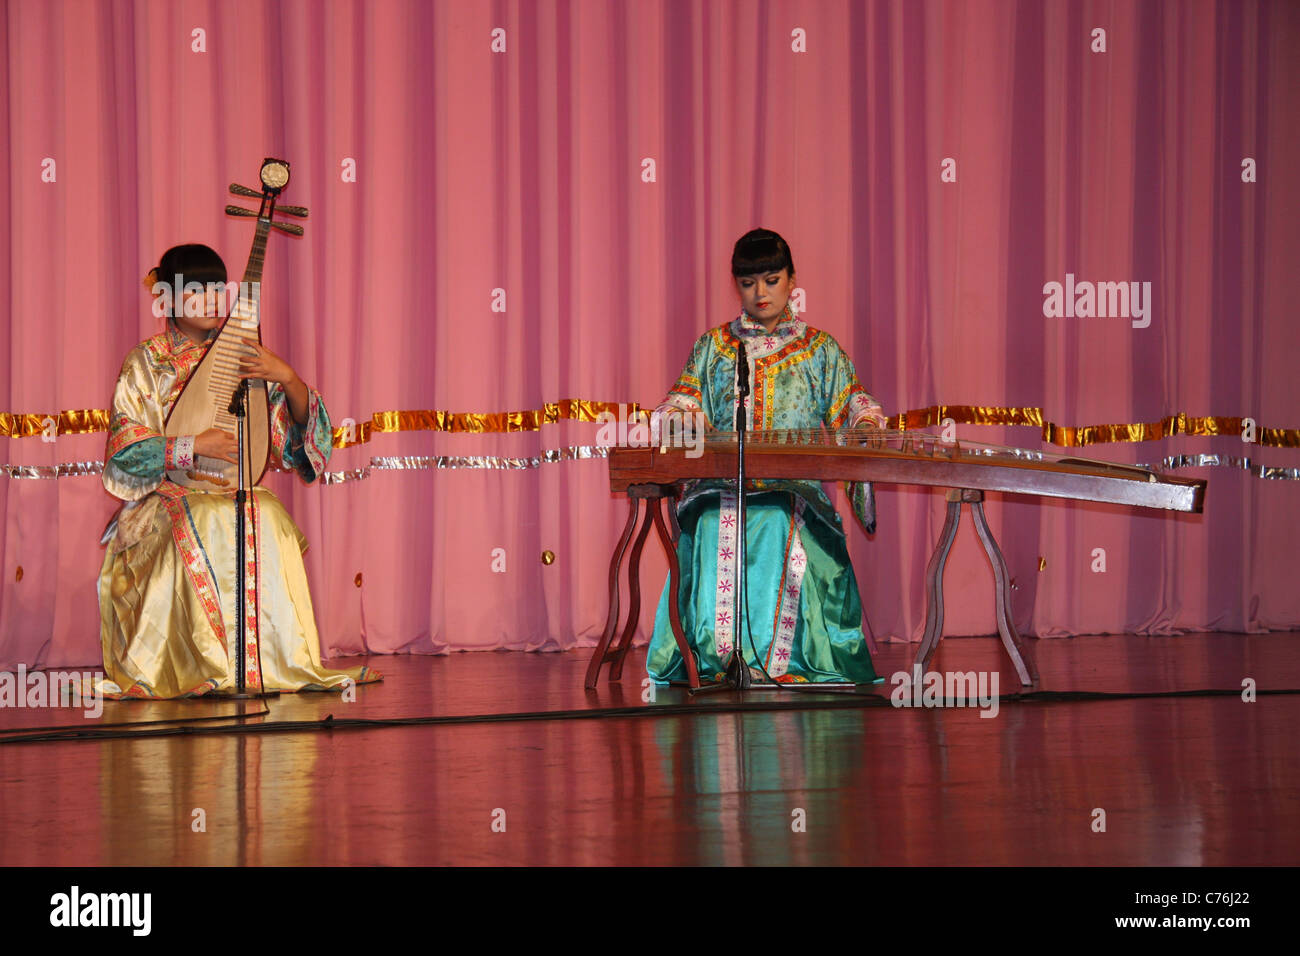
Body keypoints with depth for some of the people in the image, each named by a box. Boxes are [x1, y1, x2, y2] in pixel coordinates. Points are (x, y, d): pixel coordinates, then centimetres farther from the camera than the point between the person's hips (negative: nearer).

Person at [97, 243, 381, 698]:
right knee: (202, 525, -36)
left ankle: (282, 662, -26)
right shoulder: (144, 364, 4)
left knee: (270, 520, -30)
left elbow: (300, 423, 9)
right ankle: (208, 665, -33)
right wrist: (192, 446, -17)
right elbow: (125, 455, -4)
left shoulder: (238, 358, 13)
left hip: (235, 496, 3)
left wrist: (287, 378, -11)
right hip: (167, 498, -3)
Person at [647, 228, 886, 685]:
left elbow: (849, 401, 15)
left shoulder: (819, 348, 19)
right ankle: (720, 651, -33)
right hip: (721, 481, 1)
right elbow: (685, 400, 16)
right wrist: (678, 417, -8)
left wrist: (867, 418, -9)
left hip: (796, 482, -1)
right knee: (717, 528, -32)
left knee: (779, 525, -34)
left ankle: (771, 654, -33)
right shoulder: (713, 346, 22)